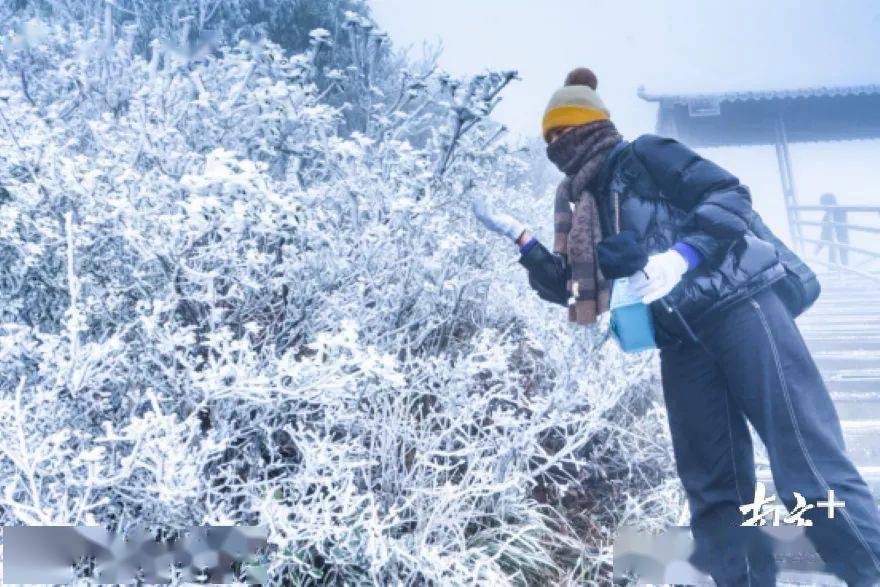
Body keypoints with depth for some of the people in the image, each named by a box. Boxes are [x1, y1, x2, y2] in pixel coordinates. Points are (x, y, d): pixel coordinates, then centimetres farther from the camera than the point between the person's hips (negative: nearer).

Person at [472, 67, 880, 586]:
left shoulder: (644, 155, -1)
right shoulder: (585, 207, 19)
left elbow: (731, 195, -9)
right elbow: (572, 287, 20)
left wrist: (679, 257, -22)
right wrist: (518, 237, 13)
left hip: (738, 306, -7)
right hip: (681, 341, 7)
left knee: (810, 468, -10)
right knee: (714, 491, 5)